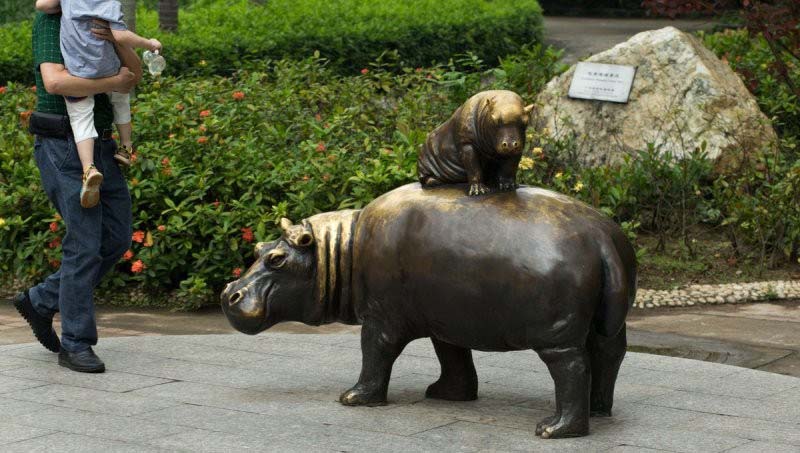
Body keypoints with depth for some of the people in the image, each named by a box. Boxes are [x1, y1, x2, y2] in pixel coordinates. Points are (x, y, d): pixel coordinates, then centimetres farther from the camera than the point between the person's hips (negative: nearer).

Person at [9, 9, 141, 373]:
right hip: (63, 148, -8)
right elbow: (55, 82, -25)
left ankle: (41, 302, 21)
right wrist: (113, 83, -16)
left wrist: (117, 41, -17)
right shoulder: (50, 20, -9)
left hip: (100, 148, 8)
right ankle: (75, 345, -1)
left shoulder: (100, 25, 15)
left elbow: (135, 73, 2)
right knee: (84, 244, -9)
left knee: (116, 238, 8)